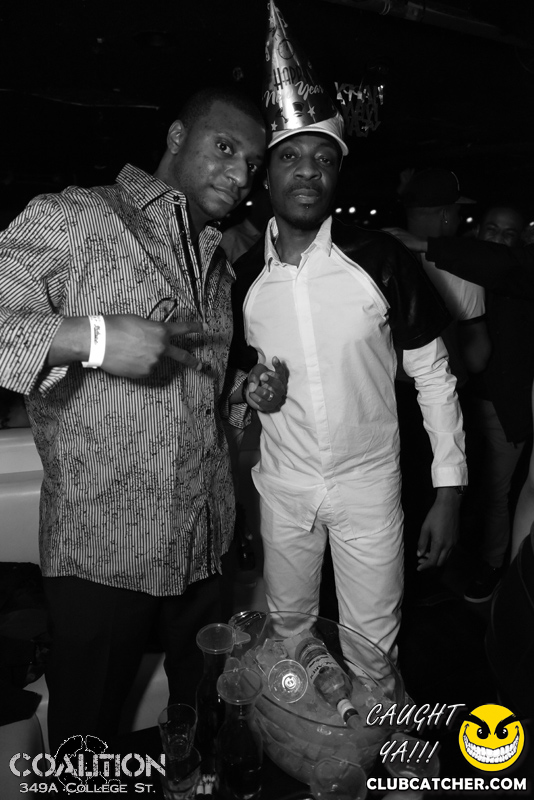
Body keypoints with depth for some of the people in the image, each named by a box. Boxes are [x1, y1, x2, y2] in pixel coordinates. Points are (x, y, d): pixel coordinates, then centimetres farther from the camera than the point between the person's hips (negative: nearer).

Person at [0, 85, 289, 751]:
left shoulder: (219, 261, 14)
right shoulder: (69, 218, -9)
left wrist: (249, 393, 3)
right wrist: (93, 336, -28)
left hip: (206, 547, 6)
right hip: (102, 553, -6)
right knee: (88, 735, 16)